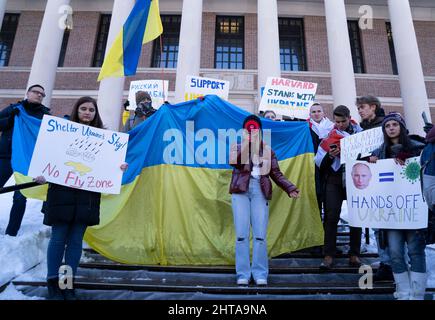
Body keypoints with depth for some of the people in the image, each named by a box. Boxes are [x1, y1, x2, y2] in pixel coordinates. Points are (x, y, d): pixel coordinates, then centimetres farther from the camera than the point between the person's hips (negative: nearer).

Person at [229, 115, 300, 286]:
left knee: (260, 235, -2)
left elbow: (276, 173, 11)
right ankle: (243, 274, 7)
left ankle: (260, 274, 9)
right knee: (241, 234, -2)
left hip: (260, 191, 1)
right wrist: (247, 143, -15)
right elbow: (234, 161, -11)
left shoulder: (267, 150, 16)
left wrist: (290, 187, -2)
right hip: (241, 191, -1)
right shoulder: (237, 147, 12)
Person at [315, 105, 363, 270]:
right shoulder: (329, 135, 4)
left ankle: (354, 254, 19)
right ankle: (328, 255, 2)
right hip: (334, 179, -1)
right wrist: (329, 155, -15)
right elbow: (319, 163, 3)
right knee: (331, 216, -5)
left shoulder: (360, 132, 5)